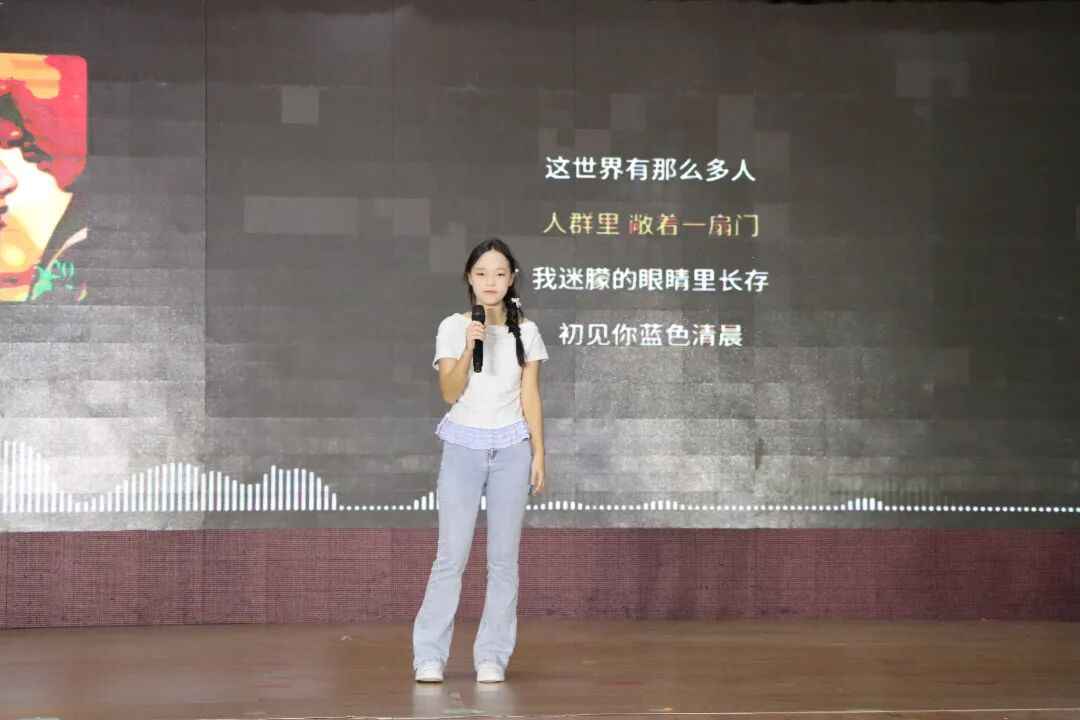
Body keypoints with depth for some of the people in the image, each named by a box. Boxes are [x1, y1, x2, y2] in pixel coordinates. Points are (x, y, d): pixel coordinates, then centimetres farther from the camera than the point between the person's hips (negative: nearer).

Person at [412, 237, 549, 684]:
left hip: (511, 448, 2)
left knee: (503, 557, 0)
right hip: (464, 446, -2)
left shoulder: (526, 332, 5)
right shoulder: (453, 327, 0)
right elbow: (450, 393, -8)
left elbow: (530, 397, 8)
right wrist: (468, 349, -22)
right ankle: (429, 656, -1)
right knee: (452, 555, -7)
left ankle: (492, 657, 5)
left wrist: (539, 454, 3)